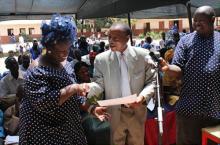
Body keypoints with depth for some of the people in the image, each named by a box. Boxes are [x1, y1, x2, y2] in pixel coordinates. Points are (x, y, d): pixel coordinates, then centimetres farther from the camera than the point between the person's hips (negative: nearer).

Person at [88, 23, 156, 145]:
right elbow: (99, 84, -4)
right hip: (114, 112, 0)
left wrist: (143, 96, -20)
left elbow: (152, 81, -2)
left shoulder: (143, 55, -8)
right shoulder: (101, 59, -7)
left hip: (137, 111, 1)